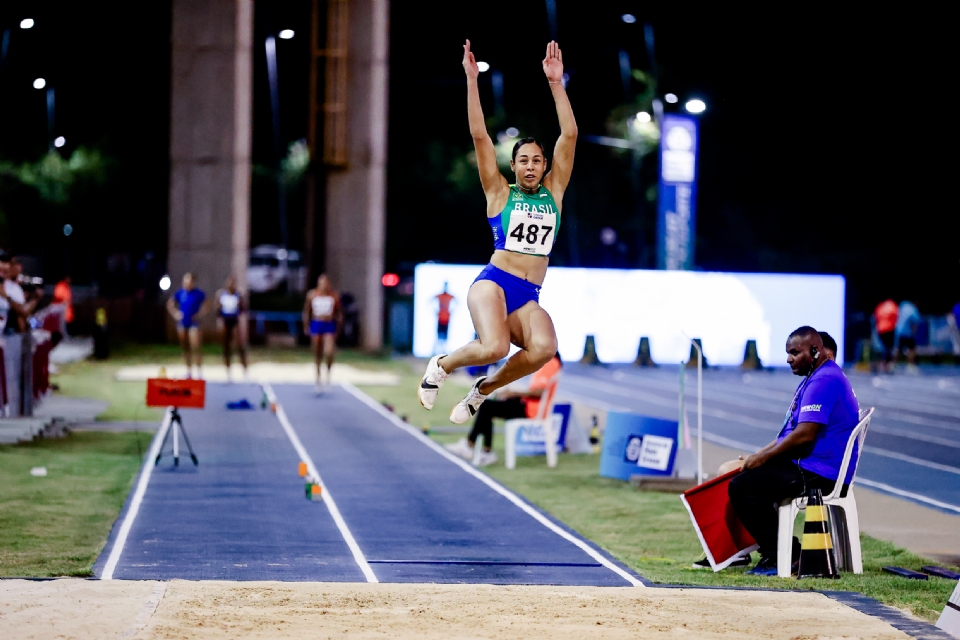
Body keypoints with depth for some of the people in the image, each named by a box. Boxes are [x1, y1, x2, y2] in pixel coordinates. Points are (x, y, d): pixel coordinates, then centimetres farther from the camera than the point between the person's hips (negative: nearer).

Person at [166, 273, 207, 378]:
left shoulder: (198, 294, -6)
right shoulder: (179, 293, 3)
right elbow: (170, 304, 15)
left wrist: (200, 314, -7)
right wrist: (175, 314, 2)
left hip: (194, 323, -3)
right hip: (182, 324, 3)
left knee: (196, 347, -12)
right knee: (185, 348, 9)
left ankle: (199, 371, -8)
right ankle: (188, 371, 18)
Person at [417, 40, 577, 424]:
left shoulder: (553, 191, 15)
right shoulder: (500, 193, 9)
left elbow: (569, 136, 8)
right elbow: (479, 135, 1)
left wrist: (555, 83, 2)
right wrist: (472, 81, -5)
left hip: (529, 298, 3)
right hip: (494, 282, -3)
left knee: (544, 348, -30)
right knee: (494, 347, -32)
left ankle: (484, 388, -3)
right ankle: (442, 365, 3)